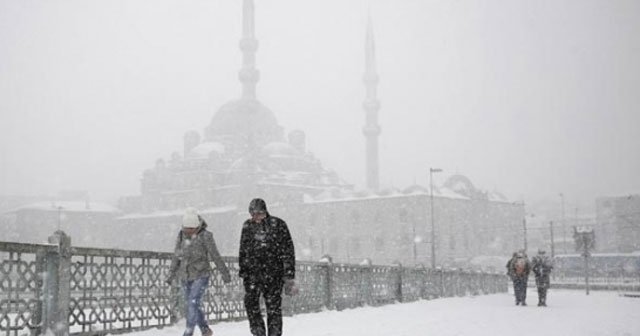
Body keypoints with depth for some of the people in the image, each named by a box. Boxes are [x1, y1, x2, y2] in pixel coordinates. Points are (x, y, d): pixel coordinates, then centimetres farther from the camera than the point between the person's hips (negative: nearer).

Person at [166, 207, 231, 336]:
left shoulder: (205, 236, -14)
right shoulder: (182, 235, 1)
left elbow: (215, 256, -8)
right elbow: (176, 256, 11)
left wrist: (225, 273, -3)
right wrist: (171, 275, 13)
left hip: (201, 276, -6)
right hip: (186, 277, 6)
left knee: (193, 304, -17)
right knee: (192, 306, 10)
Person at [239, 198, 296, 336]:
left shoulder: (278, 225, -2)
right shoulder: (247, 226, 10)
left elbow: (288, 252, -3)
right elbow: (243, 251, 20)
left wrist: (289, 276, -8)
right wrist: (243, 272, 14)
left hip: (274, 272, -3)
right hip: (253, 272, 3)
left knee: (273, 306, 0)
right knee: (250, 301, -13)